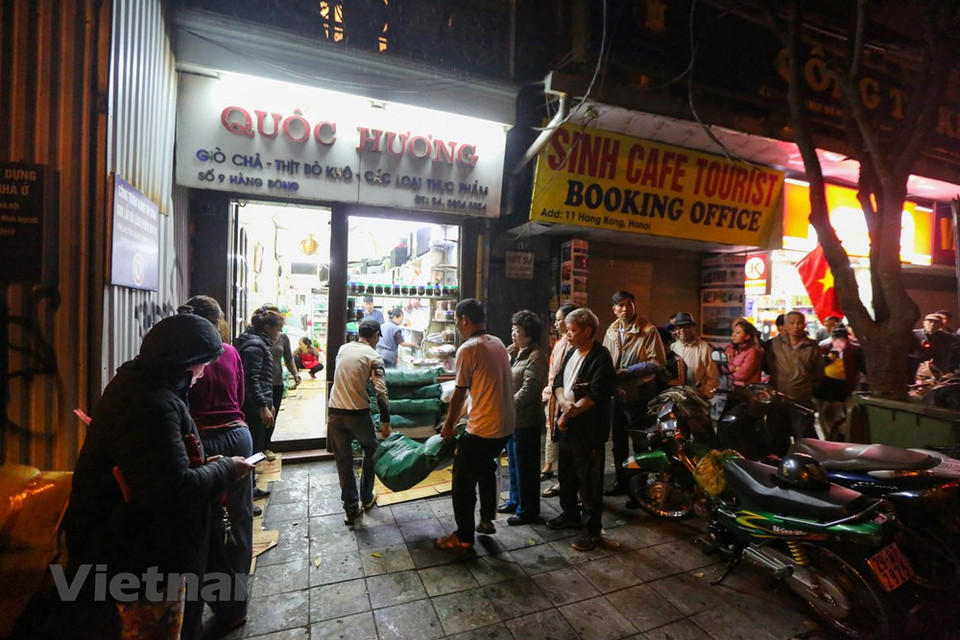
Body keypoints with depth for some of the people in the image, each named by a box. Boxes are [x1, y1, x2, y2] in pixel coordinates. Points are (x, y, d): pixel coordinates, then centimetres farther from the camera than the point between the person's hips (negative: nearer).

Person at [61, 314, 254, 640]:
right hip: (144, 560, -10)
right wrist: (227, 470, -18)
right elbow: (174, 489, -33)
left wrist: (201, 465, 4)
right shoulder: (153, 404, -30)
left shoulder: (135, 384, 5)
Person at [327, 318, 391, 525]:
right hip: (358, 413, -4)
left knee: (343, 460, 12)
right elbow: (381, 391, -14)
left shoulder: (343, 348, 7)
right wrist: (385, 420, -8)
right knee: (370, 451, 21)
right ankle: (366, 497, 31)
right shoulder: (374, 356, -8)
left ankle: (351, 508, 18)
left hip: (335, 411, 4)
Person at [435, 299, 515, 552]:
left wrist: (448, 424, 4)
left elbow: (460, 393, -12)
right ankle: (487, 519, 39)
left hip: (483, 428, -8)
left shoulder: (468, 349, -15)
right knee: (486, 469, 28)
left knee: (463, 481, 7)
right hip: (506, 424, 8)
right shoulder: (498, 343, 8)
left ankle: (463, 538, 19)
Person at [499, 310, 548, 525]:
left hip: (526, 420, -9)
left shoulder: (536, 357, -17)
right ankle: (515, 500, 38)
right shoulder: (513, 352, 11)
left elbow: (528, 389, -23)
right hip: (512, 418, 9)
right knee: (514, 462, 21)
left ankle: (528, 510, 18)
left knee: (526, 466, 3)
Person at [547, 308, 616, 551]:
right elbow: (559, 381, 9)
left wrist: (571, 413, -17)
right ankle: (570, 514, 40)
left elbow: (596, 396, -22)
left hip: (589, 430, -8)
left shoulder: (600, 357, -15)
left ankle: (592, 529, 19)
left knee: (589, 480, 4)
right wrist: (563, 402, -11)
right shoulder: (572, 352, 11)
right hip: (567, 425, 8)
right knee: (567, 474, 21)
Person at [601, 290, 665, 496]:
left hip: (639, 396, -6)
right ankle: (621, 481, 34)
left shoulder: (648, 331, -10)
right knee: (618, 442, 18)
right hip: (616, 394, 6)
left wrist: (627, 372, -19)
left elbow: (657, 363, -16)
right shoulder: (611, 332, 9)